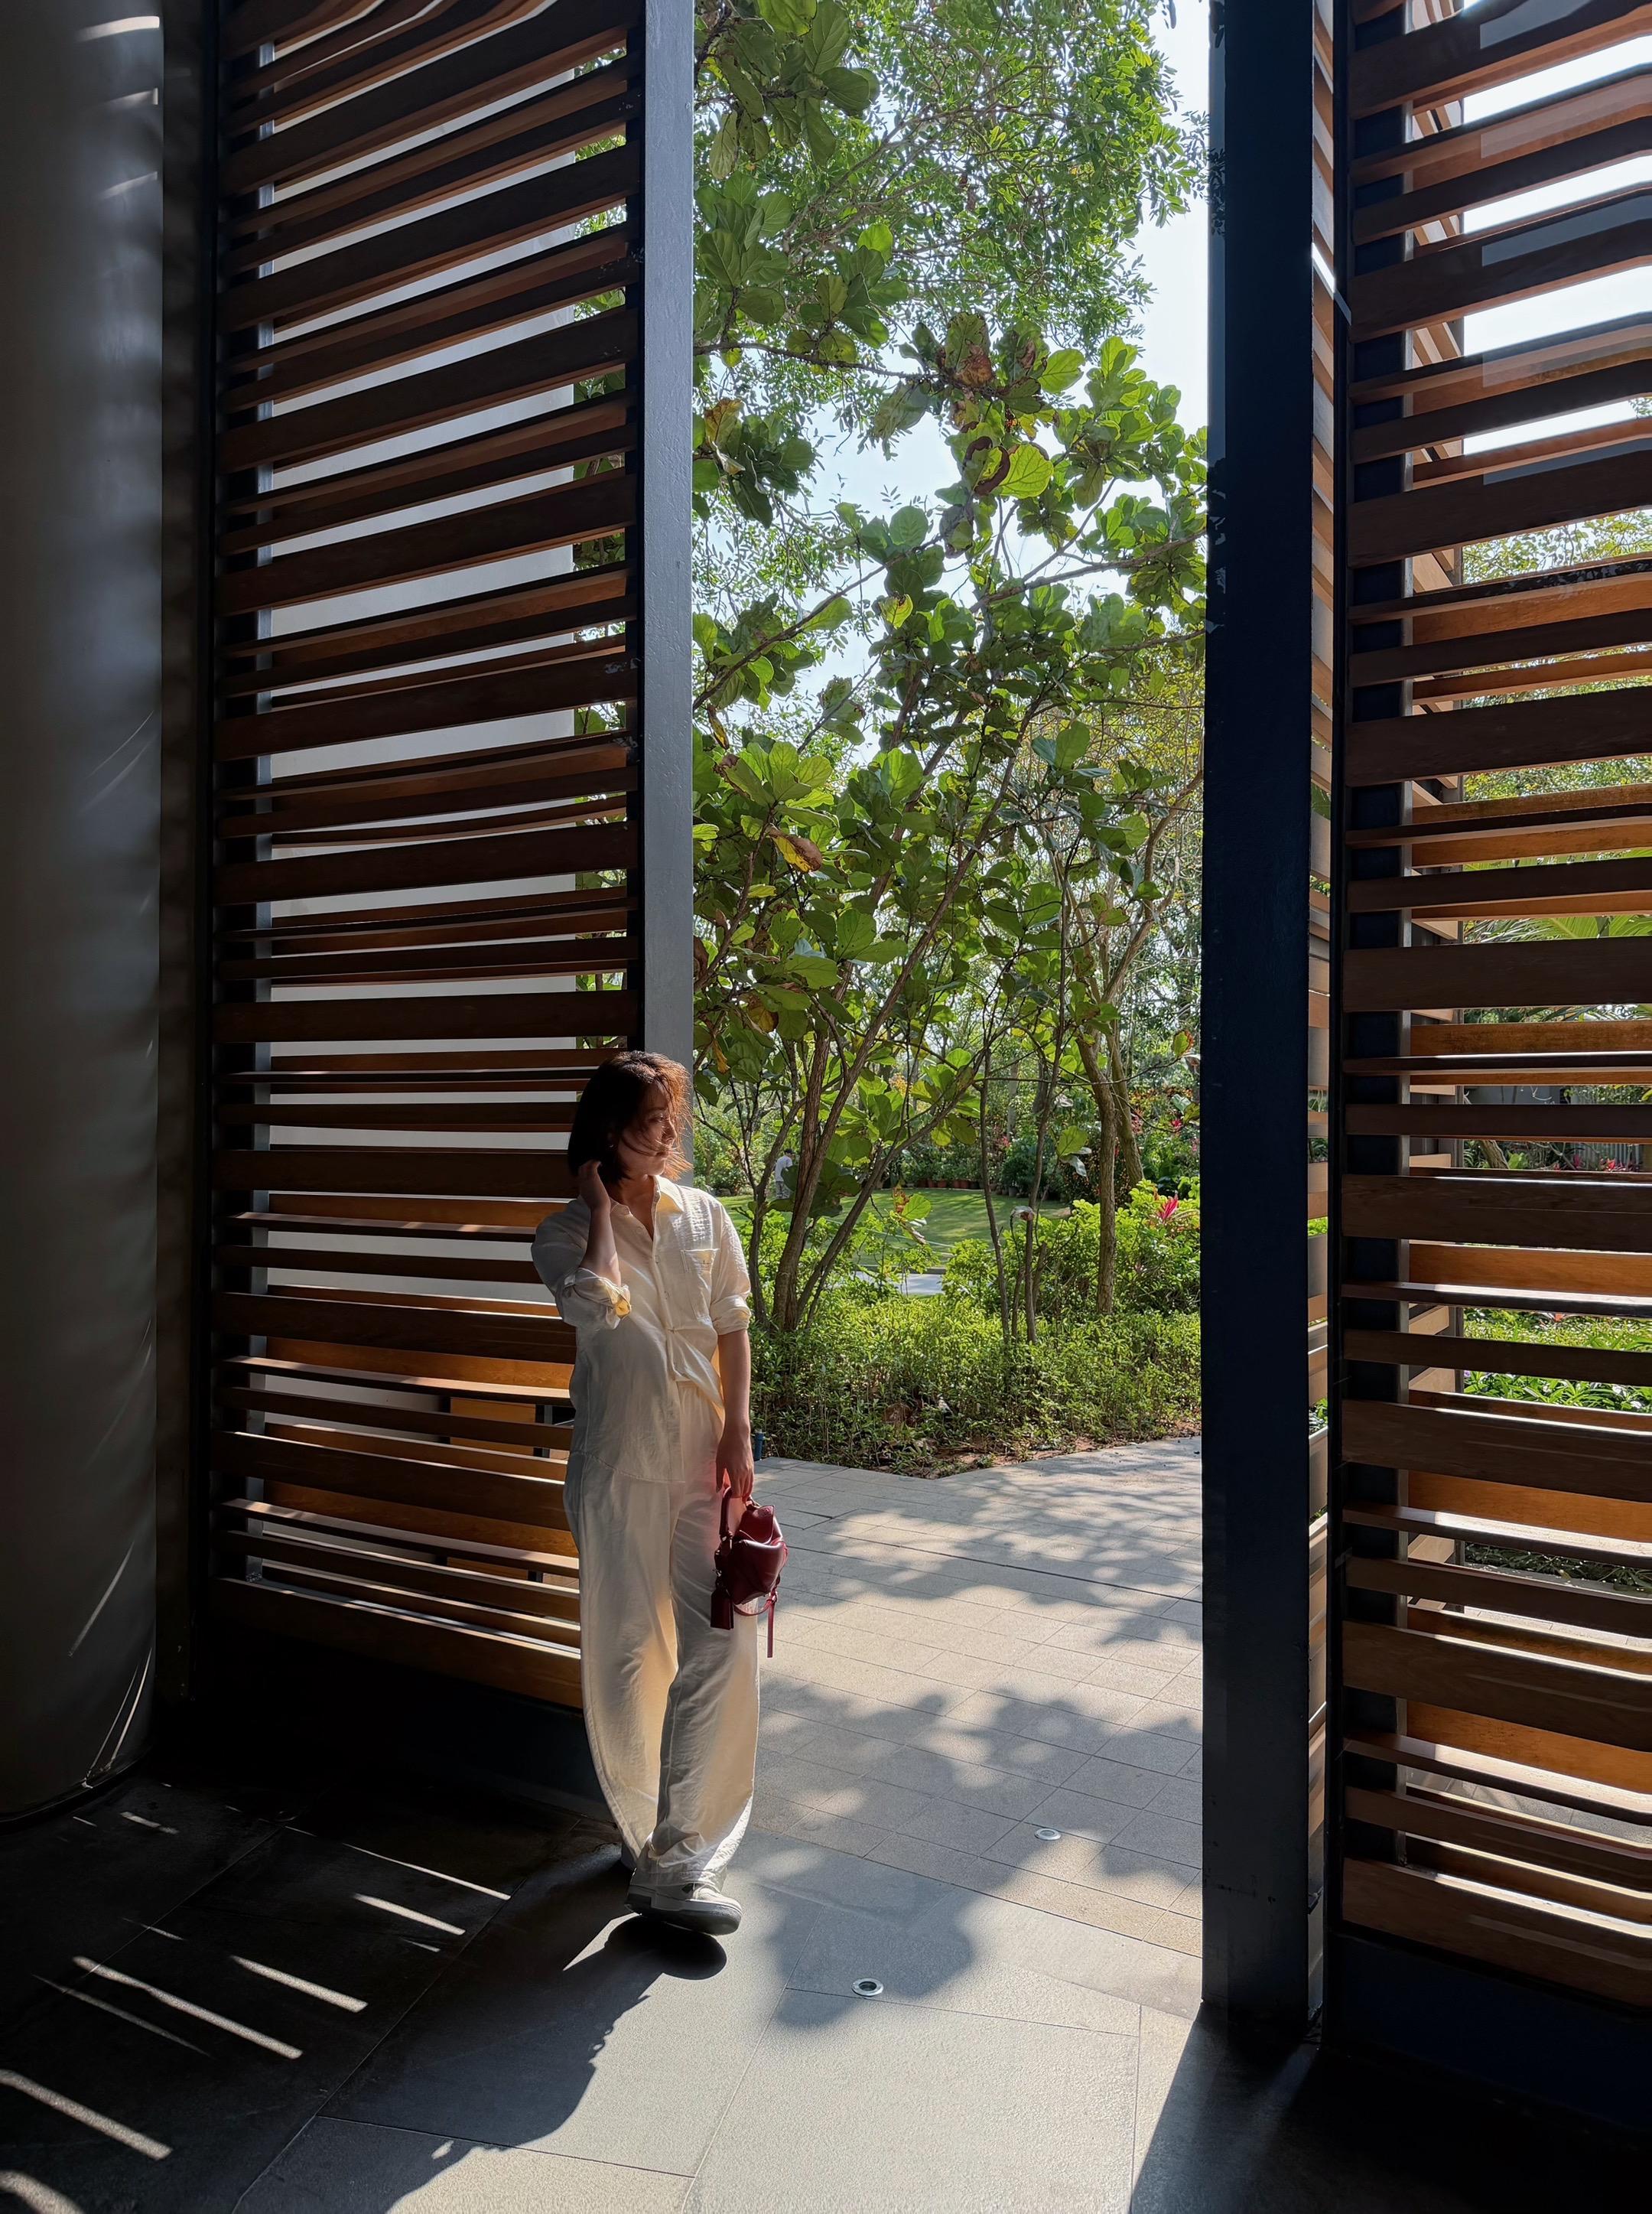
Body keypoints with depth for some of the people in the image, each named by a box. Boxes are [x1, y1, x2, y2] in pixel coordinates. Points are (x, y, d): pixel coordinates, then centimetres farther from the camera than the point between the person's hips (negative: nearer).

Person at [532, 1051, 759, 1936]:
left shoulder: (707, 1217, 6)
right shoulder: (566, 1233, -2)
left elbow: (732, 1330, 8)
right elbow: (598, 1304, -23)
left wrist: (738, 1434, 0)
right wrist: (600, 1207, -11)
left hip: (706, 1459, 2)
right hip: (619, 1464, -2)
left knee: (722, 1647, -7)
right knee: (626, 1652, 6)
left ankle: (681, 1863, 2)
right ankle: (648, 1838, 26)